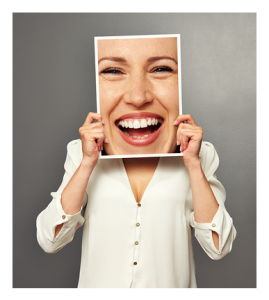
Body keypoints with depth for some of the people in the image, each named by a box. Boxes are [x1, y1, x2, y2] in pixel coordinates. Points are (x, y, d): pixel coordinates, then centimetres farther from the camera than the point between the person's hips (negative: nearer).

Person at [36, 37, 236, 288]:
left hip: (172, 286, 0)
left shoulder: (201, 156, -14)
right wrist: (88, 164, -24)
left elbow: (218, 249, -16)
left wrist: (194, 166, -24)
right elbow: (49, 242, -16)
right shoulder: (80, 154, -13)